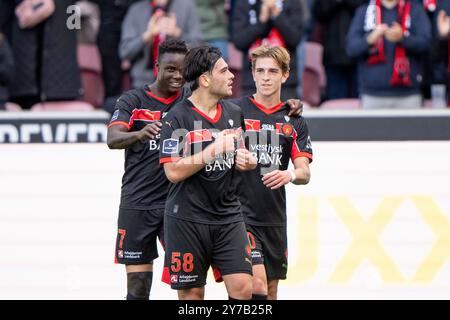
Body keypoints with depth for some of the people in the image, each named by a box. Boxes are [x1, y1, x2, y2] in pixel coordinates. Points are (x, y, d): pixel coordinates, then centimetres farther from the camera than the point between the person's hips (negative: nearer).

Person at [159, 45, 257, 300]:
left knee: (243, 288, -7)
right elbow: (173, 171, -17)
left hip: (229, 217, 5)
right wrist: (214, 150, -19)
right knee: (192, 293, 2)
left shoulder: (234, 113, 9)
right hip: (188, 219, -5)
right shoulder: (178, 118, -9)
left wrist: (246, 161, 2)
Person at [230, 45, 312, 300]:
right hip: (241, 214, -5)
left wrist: (290, 175, -20)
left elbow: (305, 173, 2)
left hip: (275, 219, 5)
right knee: (257, 285, -18)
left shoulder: (295, 121, 9)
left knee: (271, 292, 11)